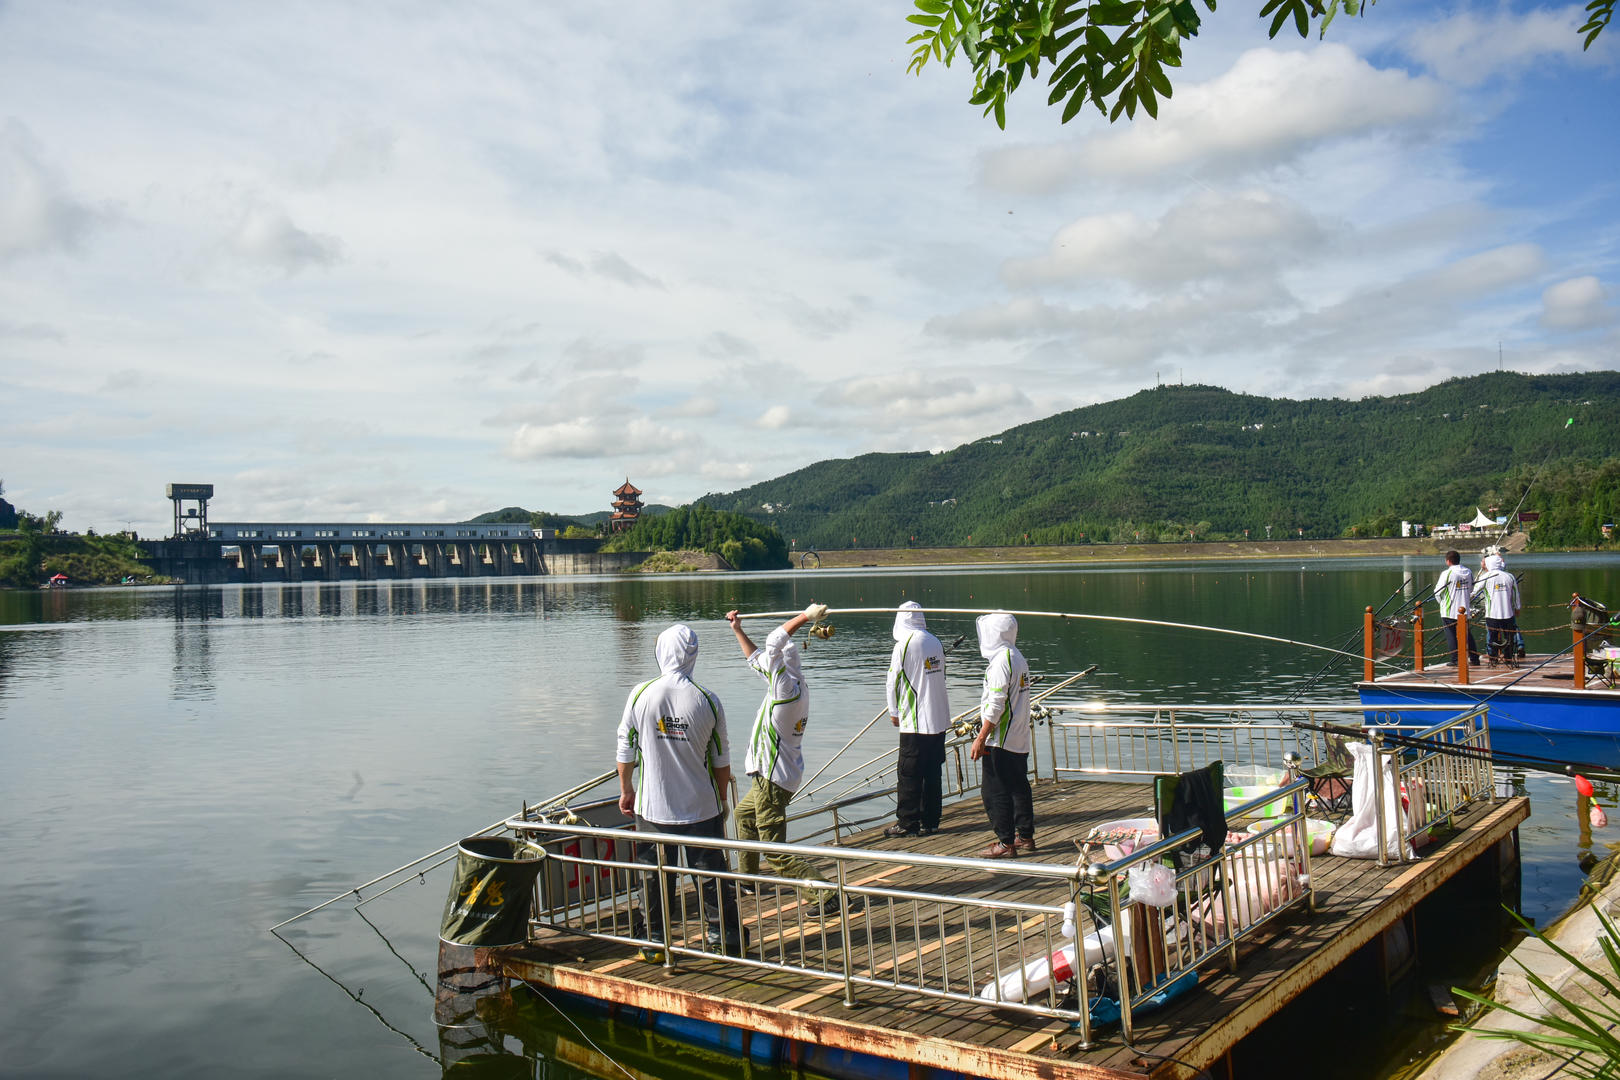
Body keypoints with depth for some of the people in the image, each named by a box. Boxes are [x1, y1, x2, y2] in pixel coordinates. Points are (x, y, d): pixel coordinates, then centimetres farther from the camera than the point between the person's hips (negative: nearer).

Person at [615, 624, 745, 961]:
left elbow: (625, 751, 0)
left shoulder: (640, 695, -8)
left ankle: (653, 942, 19)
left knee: (653, 875, 12)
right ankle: (724, 935, 21)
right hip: (702, 807, 0)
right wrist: (722, 797, 15)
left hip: (653, 807, 0)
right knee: (711, 873, 12)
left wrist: (626, 790, 15)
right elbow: (721, 760, 0)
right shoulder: (707, 701, -8)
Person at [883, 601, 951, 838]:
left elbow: (893, 682, -7)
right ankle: (930, 821, 17)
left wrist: (894, 712, 9)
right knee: (932, 773, 12)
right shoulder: (935, 642, 8)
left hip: (915, 721, -7)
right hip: (940, 719, 7)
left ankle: (907, 823, 4)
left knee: (909, 774, 0)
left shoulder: (904, 644, -11)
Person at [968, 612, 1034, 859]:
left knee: (994, 791, -4)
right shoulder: (1019, 658, 12)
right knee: (1019, 787, 17)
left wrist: (981, 739, -17)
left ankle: (1006, 843, -1)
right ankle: (1025, 836, 25)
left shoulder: (1001, 661, -17)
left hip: (1001, 740, -10)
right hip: (1020, 739, 10)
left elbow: (995, 704, -21)